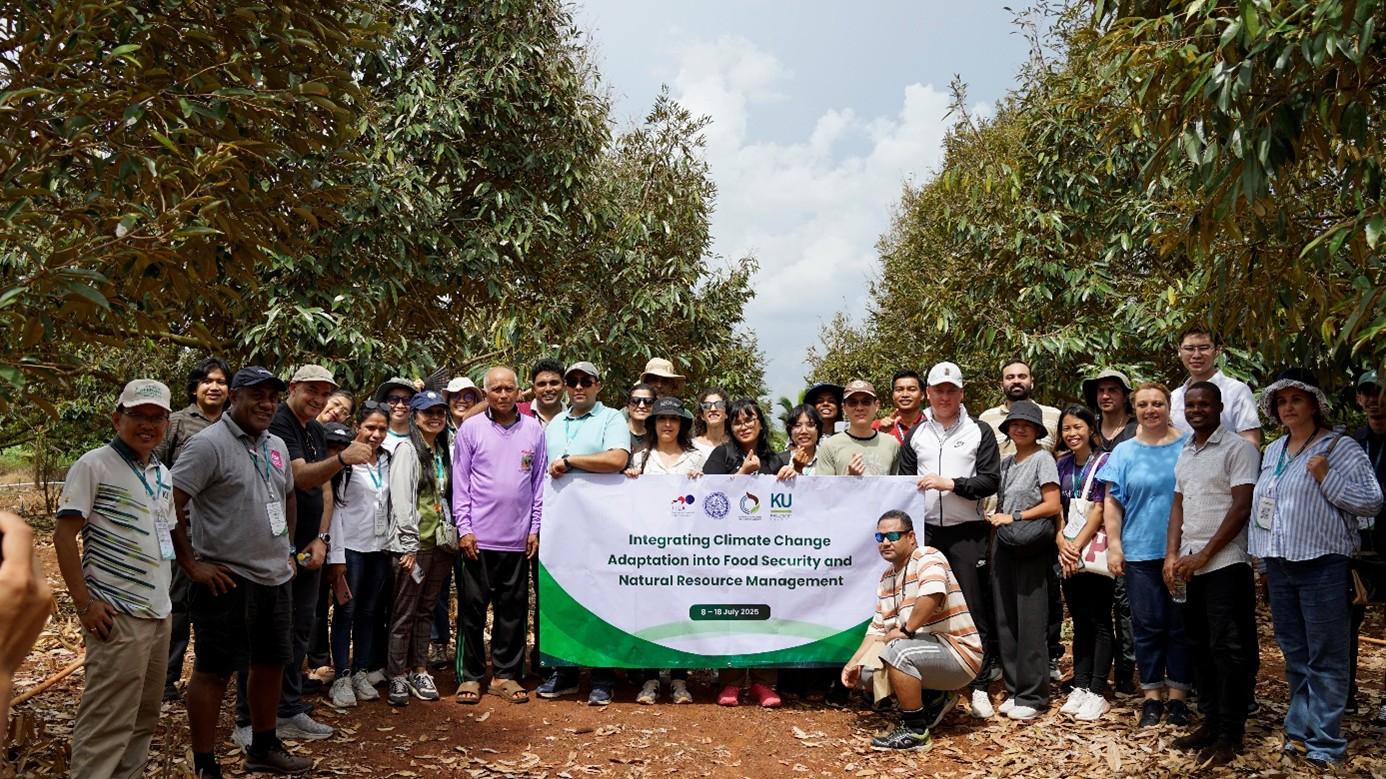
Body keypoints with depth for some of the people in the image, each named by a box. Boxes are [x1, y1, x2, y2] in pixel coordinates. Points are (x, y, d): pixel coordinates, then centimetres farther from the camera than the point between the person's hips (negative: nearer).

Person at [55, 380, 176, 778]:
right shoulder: (94, 465, -8)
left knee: (144, 716, 14)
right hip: (116, 616, -7)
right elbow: (63, 534, -11)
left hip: (159, 613, 8)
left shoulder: (163, 475, 13)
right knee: (107, 722, -4)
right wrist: (84, 603, -15)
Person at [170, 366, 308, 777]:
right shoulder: (209, 444, -14)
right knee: (213, 671, 3)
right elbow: (170, 506, -18)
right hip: (227, 580, -8)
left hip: (276, 578, 8)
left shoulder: (276, 445, 12)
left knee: (271, 664, 17)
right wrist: (192, 566, -16)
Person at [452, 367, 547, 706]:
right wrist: (464, 528, -6)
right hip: (478, 537, -2)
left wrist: (536, 528, 4)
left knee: (513, 609, 8)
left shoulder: (534, 430, 5)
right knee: (472, 608, 5)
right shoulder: (471, 429, 0)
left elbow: (539, 482, 8)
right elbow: (460, 483, 0)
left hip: (518, 537, 2)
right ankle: (469, 675, 15)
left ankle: (506, 674, 19)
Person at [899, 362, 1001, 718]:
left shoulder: (979, 431, 3)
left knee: (975, 608, -1)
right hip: (926, 531, 3)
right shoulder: (915, 434, 11)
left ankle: (980, 685, 7)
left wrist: (951, 483, -16)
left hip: (968, 532, -2)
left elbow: (990, 480, -4)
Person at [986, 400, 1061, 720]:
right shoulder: (1006, 462, 16)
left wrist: (1014, 517, -9)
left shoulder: (1042, 458, -3)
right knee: (1005, 619, 8)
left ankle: (1032, 695, 3)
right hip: (1004, 546, 7)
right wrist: (996, 522, 7)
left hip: (1032, 549, -7)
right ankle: (1013, 690, 17)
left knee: (1030, 621, -4)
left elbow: (1052, 505, -10)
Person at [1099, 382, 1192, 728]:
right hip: (1140, 552, 1)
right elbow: (1112, 502, 5)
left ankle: (1178, 696, 16)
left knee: (1180, 626, 6)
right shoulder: (1124, 452, 6)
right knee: (1148, 626, 5)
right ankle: (1151, 697, 14)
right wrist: (1113, 546, -2)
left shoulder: (1188, 446, 3)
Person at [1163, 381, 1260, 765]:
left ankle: (1230, 734, 6)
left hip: (1225, 564, -7)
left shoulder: (1238, 449, -5)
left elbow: (1241, 507, -11)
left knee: (1228, 649, -2)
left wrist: (1203, 555, -13)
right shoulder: (1185, 454, 15)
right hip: (1189, 567, 7)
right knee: (1200, 646, 11)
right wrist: (1172, 555, 4)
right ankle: (1211, 721, 21)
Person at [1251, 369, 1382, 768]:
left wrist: (1326, 477, -18)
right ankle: (1300, 728, 24)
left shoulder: (1341, 448, -5)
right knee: (1293, 653, 14)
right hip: (1279, 566, 7)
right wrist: (1260, 556, 16)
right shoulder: (1272, 451, 15)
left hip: (1322, 565, -6)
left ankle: (1325, 743, 3)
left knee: (1325, 657, -2)